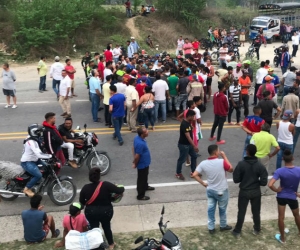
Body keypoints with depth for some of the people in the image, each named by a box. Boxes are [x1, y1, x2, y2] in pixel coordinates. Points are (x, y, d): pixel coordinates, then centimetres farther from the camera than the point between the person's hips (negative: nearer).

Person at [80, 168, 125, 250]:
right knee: (106, 227, 23)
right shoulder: (106, 185, -21)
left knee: (93, 228, 20)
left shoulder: (85, 188, -14)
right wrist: (122, 188, 3)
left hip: (91, 212, 0)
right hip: (106, 211, 0)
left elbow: (81, 201, -3)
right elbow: (119, 191, -19)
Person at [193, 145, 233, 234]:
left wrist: (203, 183, 1)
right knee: (222, 209, 18)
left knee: (210, 209, 15)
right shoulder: (222, 162, -24)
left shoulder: (203, 163, -12)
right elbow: (231, 169, -6)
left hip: (210, 190, 3)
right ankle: (223, 226, 38)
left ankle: (211, 228, 26)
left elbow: (195, 175, -10)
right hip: (222, 191, -3)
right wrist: (224, 156, -5)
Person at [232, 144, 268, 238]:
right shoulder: (260, 166, -12)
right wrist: (256, 182, 8)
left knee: (241, 212, 12)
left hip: (244, 192, -1)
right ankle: (257, 229, 36)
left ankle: (237, 231, 22)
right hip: (256, 192, 1)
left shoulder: (241, 164, -17)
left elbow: (236, 179, -12)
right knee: (256, 212, 19)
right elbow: (264, 182, -12)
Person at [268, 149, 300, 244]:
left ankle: (282, 238, 27)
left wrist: (277, 190, -11)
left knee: (281, 217, 13)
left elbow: (270, 185, -29)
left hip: (281, 197, -1)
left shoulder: (280, 171, -21)